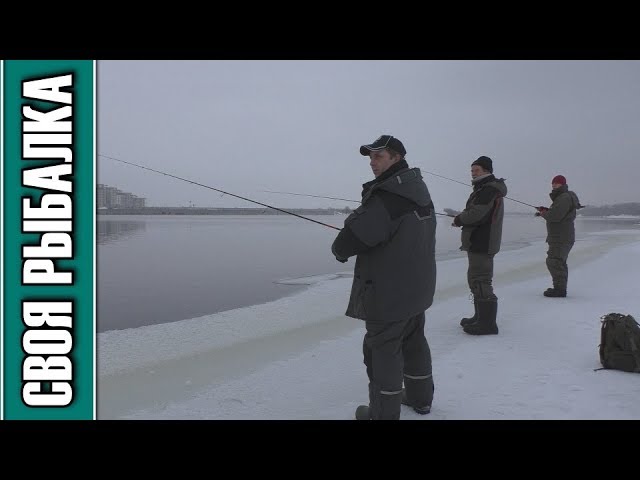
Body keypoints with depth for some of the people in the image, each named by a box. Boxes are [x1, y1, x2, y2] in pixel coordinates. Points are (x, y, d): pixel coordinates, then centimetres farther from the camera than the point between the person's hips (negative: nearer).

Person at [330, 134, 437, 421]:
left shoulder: (387, 195, -23)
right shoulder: (419, 191, 9)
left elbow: (353, 237, -26)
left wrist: (340, 251, -3)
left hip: (388, 292, -9)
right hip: (417, 288, 10)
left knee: (382, 350, 3)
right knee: (414, 342, 21)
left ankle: (384, 413, 14)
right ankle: (420, 398, 37)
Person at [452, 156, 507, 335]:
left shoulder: (489, 189, -15)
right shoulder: (483, 189, 20)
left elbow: (476, 215, -24)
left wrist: (458, 220, -8)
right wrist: (461, 218, 2)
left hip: (482, 244, -11)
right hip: (478, 243, 11)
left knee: (481, 282, -9)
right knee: (476, 280, 18)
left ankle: (487, 323, -5)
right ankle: (480, 317, 29)